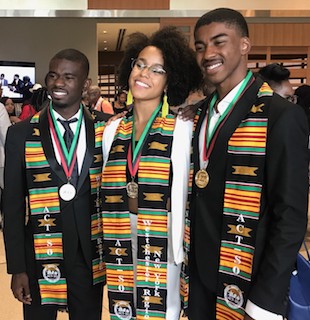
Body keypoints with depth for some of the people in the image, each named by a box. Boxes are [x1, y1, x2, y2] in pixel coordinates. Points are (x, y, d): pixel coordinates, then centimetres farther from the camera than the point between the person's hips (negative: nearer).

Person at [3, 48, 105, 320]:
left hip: (90, 256, 1)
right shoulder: (21, 134, -4)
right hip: (40, 256, -1)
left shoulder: (103, 133, -2)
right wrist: (17, 268, -4)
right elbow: (13, 205, -2)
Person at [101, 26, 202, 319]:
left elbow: (180, 195, -8)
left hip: (162, 242, -4)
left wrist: (179, 249, -7)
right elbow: (108, 192, 9)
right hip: (120, 242, 4)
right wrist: (109, 245, 10)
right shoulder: (112, 130, 5)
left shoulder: (181, 129, -9)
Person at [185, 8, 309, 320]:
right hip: (199, 272, 6)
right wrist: (188, 259, 6)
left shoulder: (282, 116, -17)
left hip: (248, 282, -6)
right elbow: (198, 195, 8)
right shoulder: (200, 113, 4)